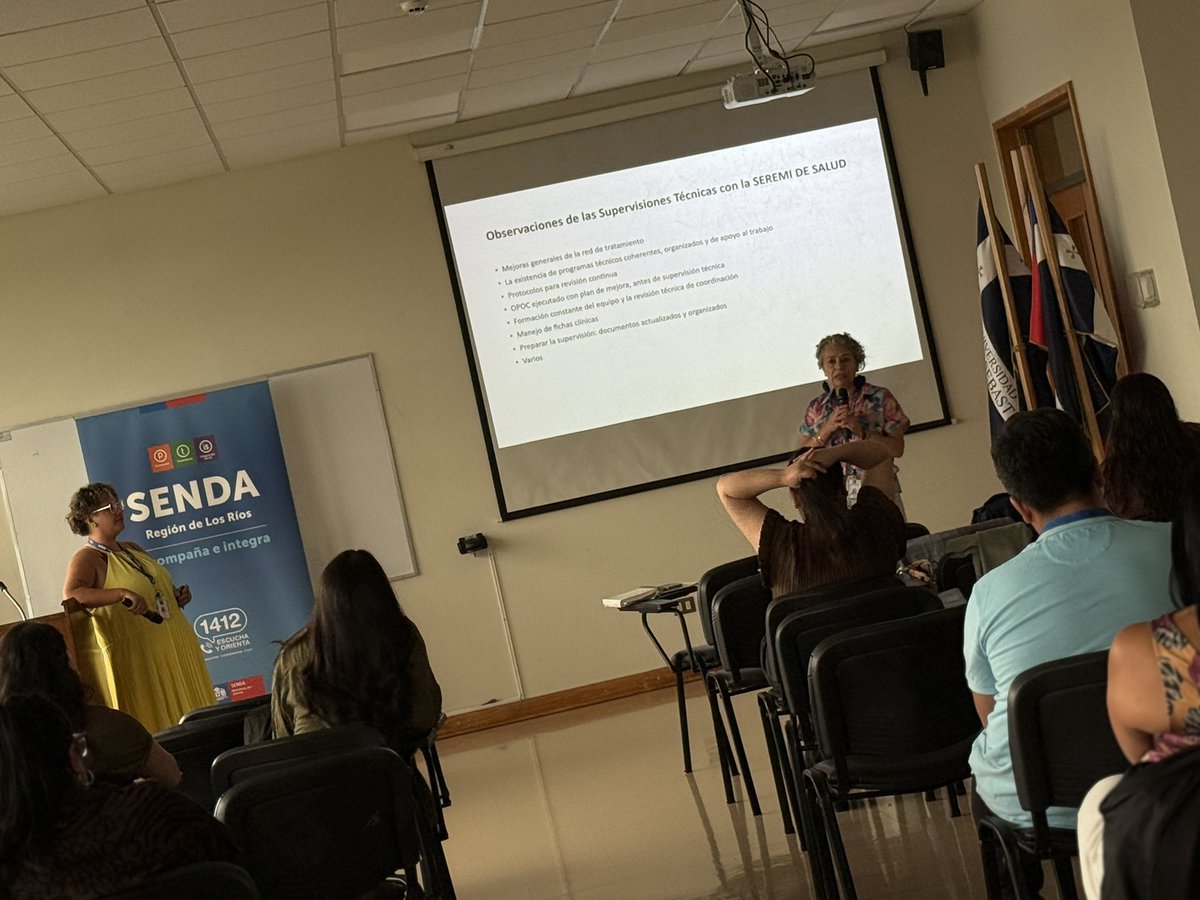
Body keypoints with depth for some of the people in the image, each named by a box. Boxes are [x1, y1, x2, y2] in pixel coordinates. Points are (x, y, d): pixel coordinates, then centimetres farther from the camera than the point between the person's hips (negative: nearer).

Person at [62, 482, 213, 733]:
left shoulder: (133, 550, 15)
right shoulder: (87, 559, -9)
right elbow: (71, 595, -29)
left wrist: (177, 597, 9)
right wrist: (122, 594, -38)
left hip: (171, 651, 8)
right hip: (133, 658, -8)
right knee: (152, 725, -4)